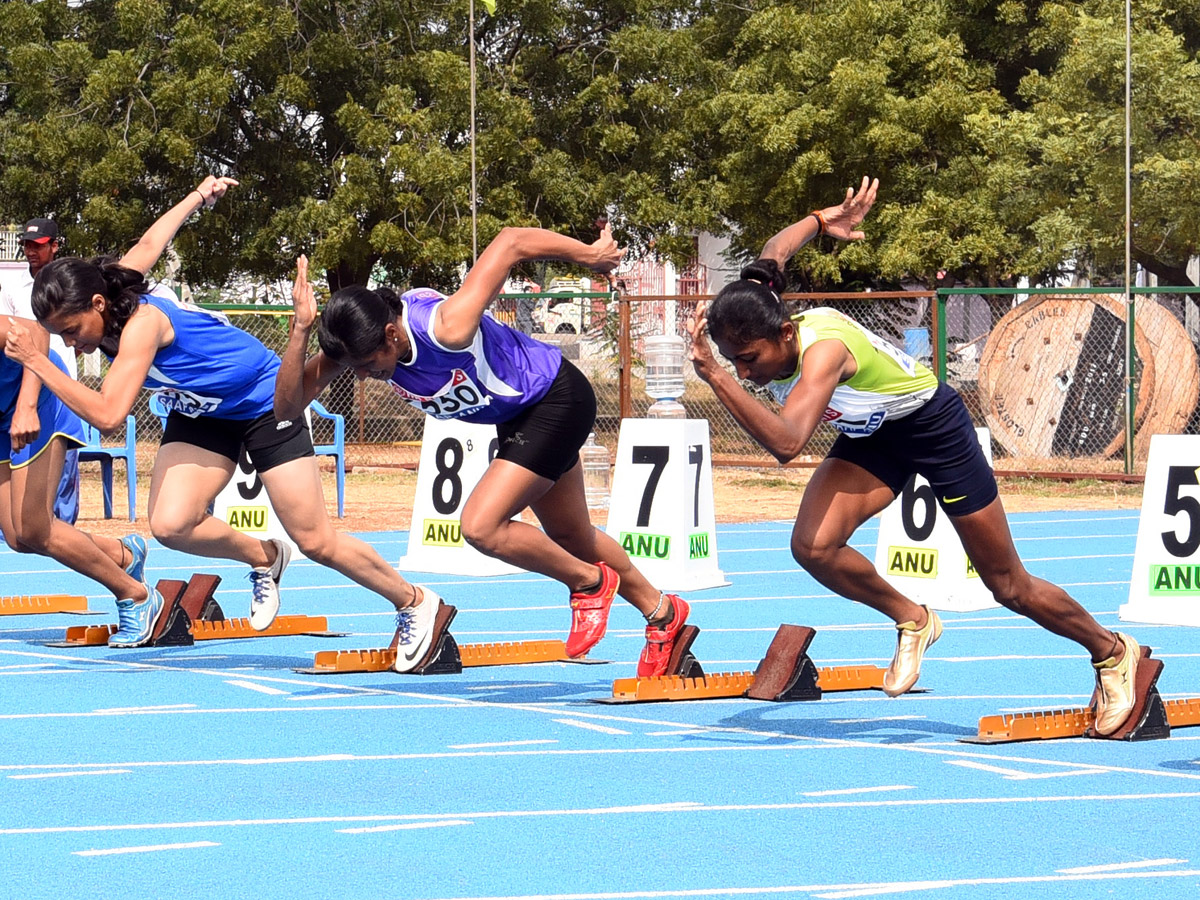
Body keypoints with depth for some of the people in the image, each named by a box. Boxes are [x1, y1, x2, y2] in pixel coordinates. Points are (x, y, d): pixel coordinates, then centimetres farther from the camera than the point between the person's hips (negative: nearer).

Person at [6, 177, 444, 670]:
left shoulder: (140, 324, -36)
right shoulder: (108, 289, -12)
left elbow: (107, 413, -45)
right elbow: (148, 245, 8)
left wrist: (38, 362, -42)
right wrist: (198, 197, 26)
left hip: (265, 402, -7)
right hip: (201, 414, 7)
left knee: (315, 542, -4)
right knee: (170, 525, -16)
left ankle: (415, 603, 19)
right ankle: (263, 557, 13)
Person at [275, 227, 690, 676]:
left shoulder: (445, 328, -38)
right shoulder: (358, 339, -19)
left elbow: (512, 242, -30)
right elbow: (287, 406, -23)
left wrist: (589, 255, -17)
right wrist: (301, 330, -36)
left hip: (558, 399, -8)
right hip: (515, 415, 8)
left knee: (481, 527, -19)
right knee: (573, 540, 21)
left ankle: (589, 583, 5)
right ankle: (661, 611, 44)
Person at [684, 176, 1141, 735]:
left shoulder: (822, 349, -42)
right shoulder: (753, 324, -19)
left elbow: (787, 443, -58)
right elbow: (772, 254, 2)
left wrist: (716, 379, -62)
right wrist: (823, 222, 13)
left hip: (931, 423, -6)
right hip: (871, 437, 7)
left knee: (1008, 586, 6)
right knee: (812, 547, -20)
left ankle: (1112, 652, 32)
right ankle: (911, 621, 7)